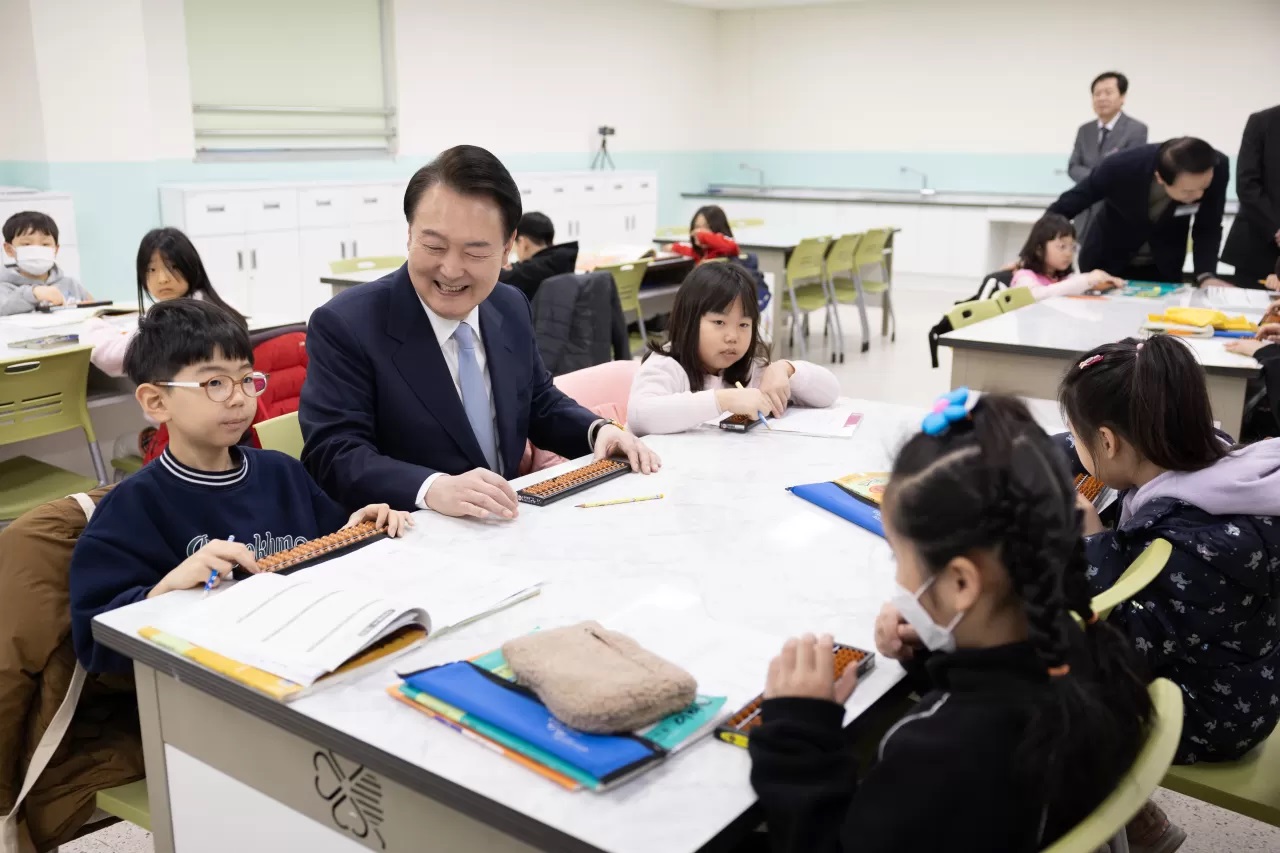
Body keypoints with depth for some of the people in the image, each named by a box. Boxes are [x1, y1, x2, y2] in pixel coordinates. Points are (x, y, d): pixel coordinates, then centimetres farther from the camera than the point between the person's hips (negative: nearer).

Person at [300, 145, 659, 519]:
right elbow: (334, 455, -19)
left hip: (505, 529, 5)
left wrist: (598, 430, -2)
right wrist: (434, 489, -35)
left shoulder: (512, 308, 5)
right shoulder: (344, 325, -12)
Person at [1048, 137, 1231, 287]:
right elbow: (1068, 203, -17)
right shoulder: (1121, 167, -33)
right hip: (1106, 263, -1)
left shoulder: (1217, 168, -28)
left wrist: (1206, 276, -29)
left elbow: (1208, 228, -14)